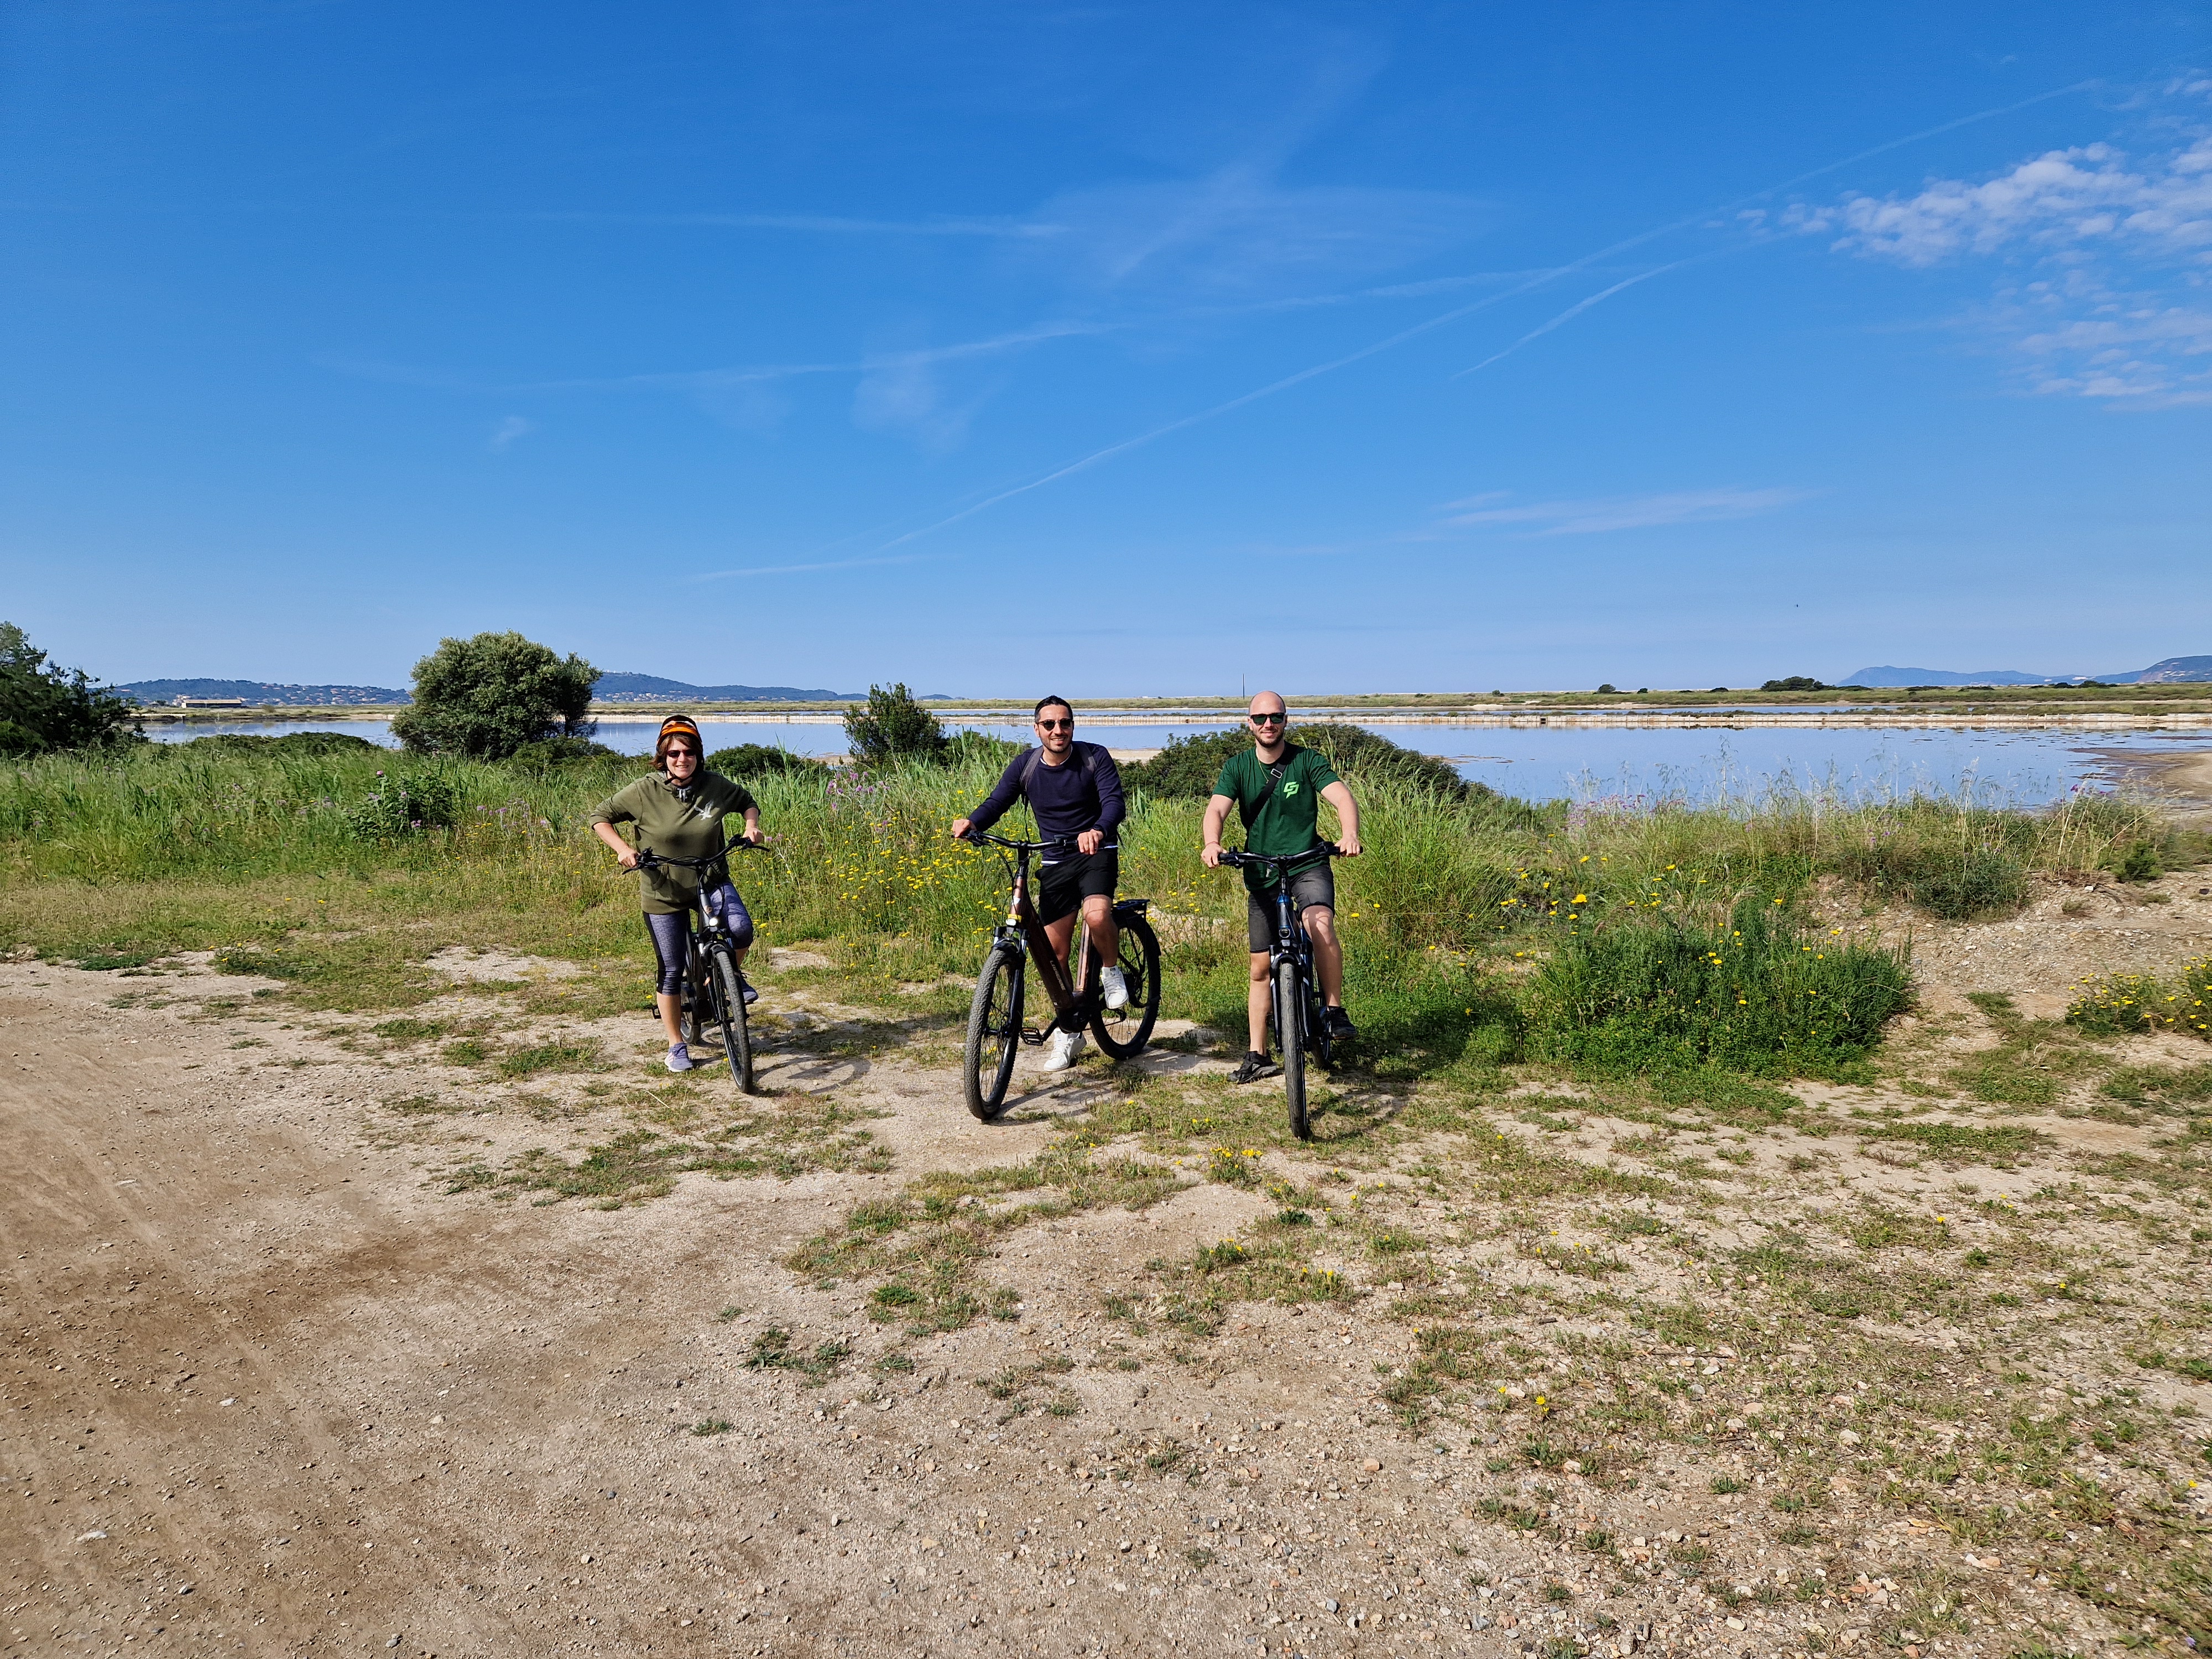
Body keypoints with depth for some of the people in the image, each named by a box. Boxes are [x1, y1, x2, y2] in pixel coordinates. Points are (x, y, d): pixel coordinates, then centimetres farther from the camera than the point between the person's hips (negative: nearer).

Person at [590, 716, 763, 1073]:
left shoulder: (716, 786, -8)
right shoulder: (644, 791, -14)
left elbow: (747, 801, 12)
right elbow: (600, 816, -3)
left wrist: (752, 826, -8)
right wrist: (622, 849, -18)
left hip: (711, 880, 1)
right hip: (665, 892, -1)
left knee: (741, 929, -28)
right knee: (671, 971, 5)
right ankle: (677, 1045, 23)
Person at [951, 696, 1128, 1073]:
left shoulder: (1095, 758, -10)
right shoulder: (1024, 766, -1)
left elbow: (1115, 802, -22)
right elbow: (997, 802, -7)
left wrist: (1098, 831, -44)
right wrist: (971, 823, -30)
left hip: (1096, 854, -3)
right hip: (1055, 863, 3)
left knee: (1097, 915, -34)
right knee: (1055, 952, 4)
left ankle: (1112, 970, -1)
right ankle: (1069, 1032, 22)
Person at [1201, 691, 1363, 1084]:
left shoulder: (1307, 760, -4)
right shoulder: (1237, 767, 1)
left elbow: (1342, 796, -17)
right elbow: (1217, 808, -14)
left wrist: (1350, 834, -38)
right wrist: (1212, 843, -36)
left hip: (1308, 863, -2)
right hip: (1261, 870, 2)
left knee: (1321, 925, -33)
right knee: (1261, 967, 6)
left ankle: (1335, 1010, -14)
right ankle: (1257, 1054, 17)